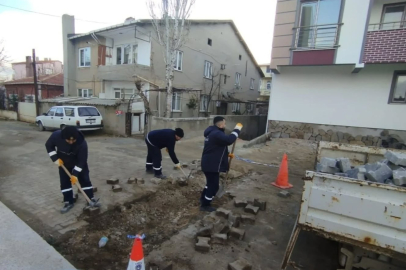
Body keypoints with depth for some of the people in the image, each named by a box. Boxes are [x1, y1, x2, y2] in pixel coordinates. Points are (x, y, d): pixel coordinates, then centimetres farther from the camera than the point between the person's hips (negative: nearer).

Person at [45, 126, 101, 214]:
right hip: (63, 163, 3)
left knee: (85, 180, 0)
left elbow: (82, 160, -28)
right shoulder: (56, 136, -31)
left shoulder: (82, 143, -37)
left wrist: (75, 174, -26)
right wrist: (56, 159, -17)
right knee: (64, 182, 5)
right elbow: (49, 145, -9)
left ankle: (91, 198, 13)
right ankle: (68, 202, 19)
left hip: (79, 163, -2)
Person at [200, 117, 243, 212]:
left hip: (208, 163, 11)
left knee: (210, 183, 26)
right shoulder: (216, 134, -22)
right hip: (212, 165, -11)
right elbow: (229, 140, -35)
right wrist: (237, 129, -21)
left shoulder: (213, 132, 13)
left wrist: (227, 154, 13)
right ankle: (205, 205, 15)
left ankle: (203, 198, 41)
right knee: (213, 185, 2)